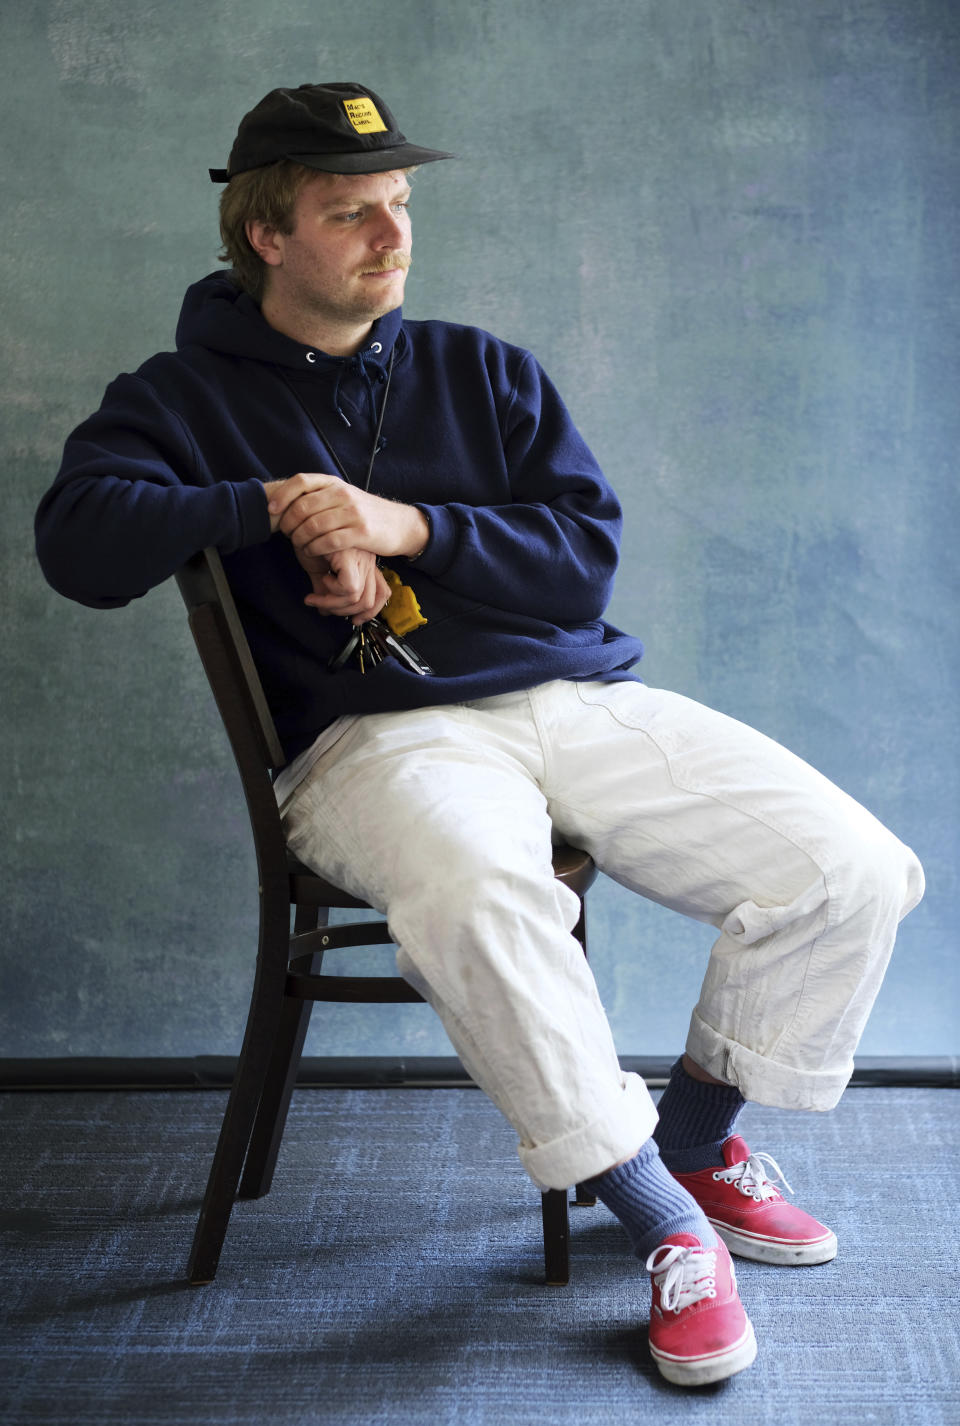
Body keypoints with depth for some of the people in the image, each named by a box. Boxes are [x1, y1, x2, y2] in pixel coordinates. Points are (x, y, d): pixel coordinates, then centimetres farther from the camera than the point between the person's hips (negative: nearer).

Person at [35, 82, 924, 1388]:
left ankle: (696, 1141, 14)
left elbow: (586, 558, 7)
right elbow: (80, 542, -9)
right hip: (382, 734, -4)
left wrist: (403, 526, -6)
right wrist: (277, 505, -11)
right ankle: (658, 1218, -18)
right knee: (479, 899, -40)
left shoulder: (481, 372, 18)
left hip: (583, 701, 5)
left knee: (856, 873, -10)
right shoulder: (185, 398, 10)